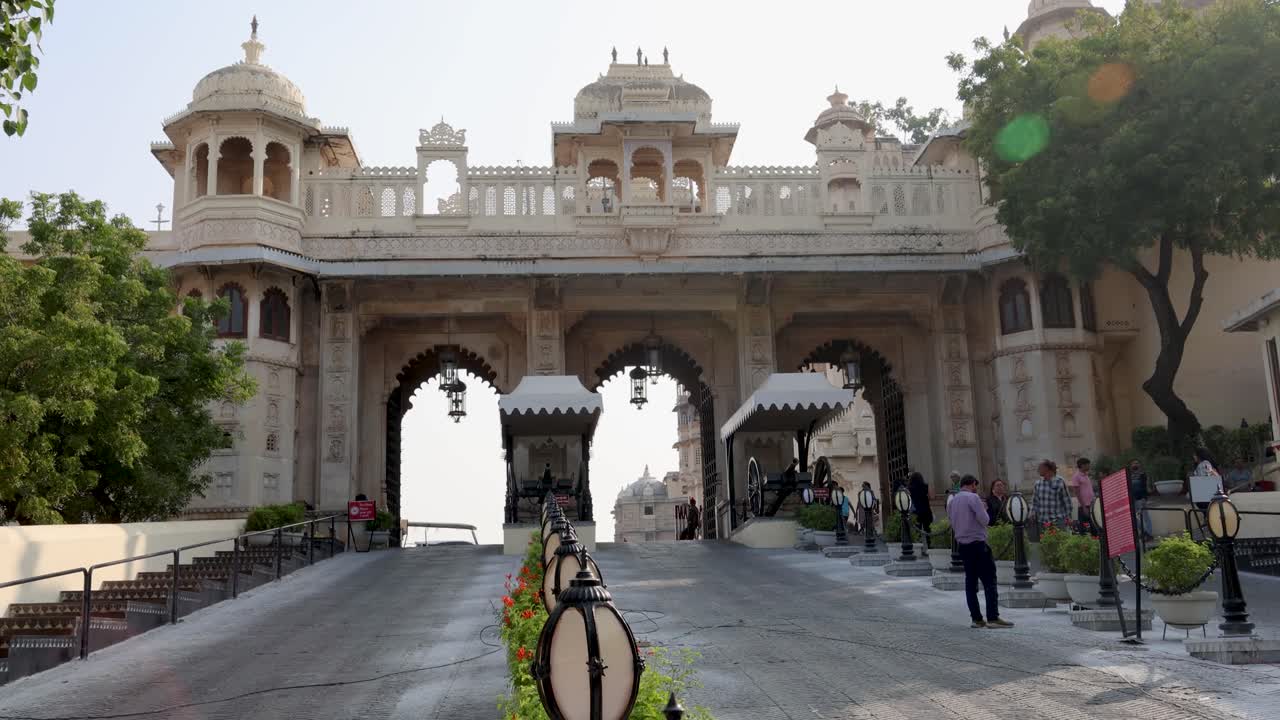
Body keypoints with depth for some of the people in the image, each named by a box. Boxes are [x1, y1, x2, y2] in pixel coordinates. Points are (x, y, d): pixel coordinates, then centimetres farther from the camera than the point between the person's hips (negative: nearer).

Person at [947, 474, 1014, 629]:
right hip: (977, 543, -7)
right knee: (989, 581, -5)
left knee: (970, 582, 9)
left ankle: (977, 619, 9)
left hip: (961, 544, 7)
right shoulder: (973, 497, -9)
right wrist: (984, 510, 4)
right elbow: (984, 520, -14)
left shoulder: (953, 501, 13)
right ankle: (993, 618, -10)